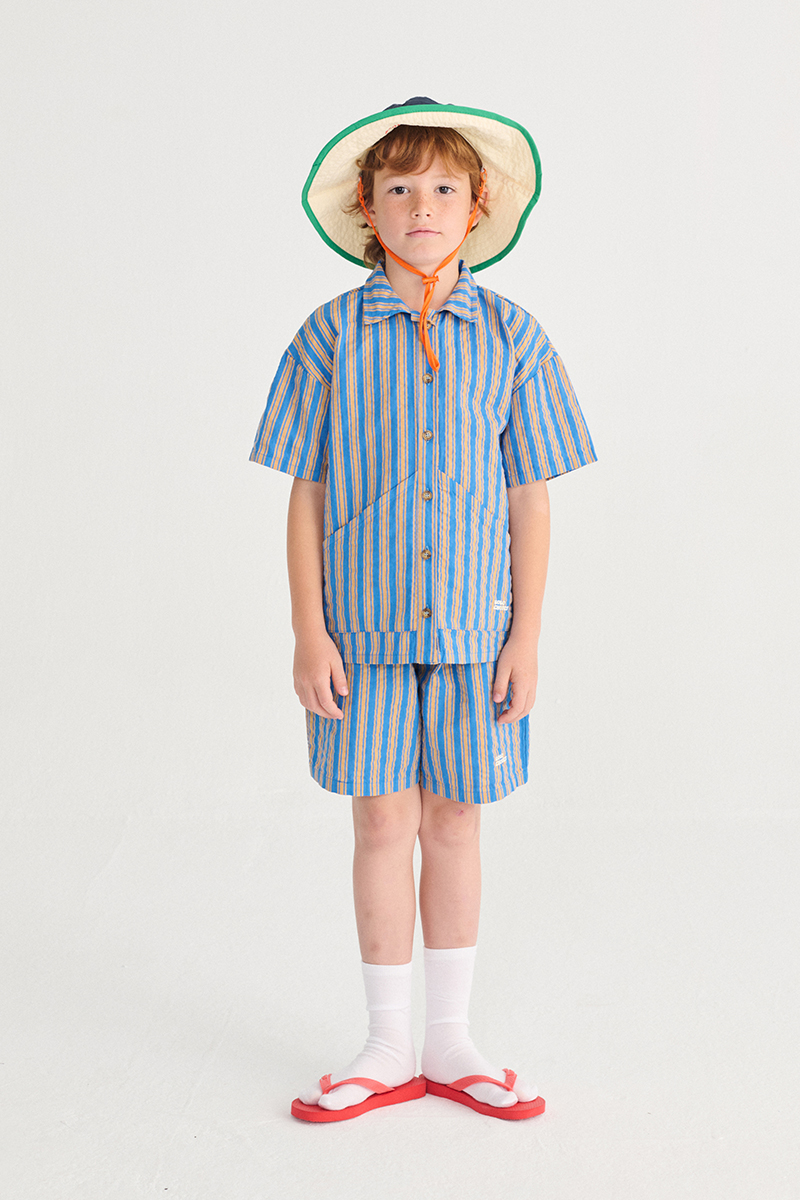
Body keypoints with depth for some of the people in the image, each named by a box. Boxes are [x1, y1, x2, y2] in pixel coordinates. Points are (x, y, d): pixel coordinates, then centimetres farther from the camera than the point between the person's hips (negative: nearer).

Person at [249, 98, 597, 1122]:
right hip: (363, 624, -1)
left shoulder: (511, 337, 1)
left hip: (474, 624, 1)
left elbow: (530, 498, 2)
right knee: (383, 820, 5)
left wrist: (527, 635, -1)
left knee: (454, 820, 10)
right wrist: (309, 633, -5)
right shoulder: (331, 337, -1)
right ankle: (388, 1049, 21)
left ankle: (449, 1041, 25)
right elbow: (304, 495, 0)